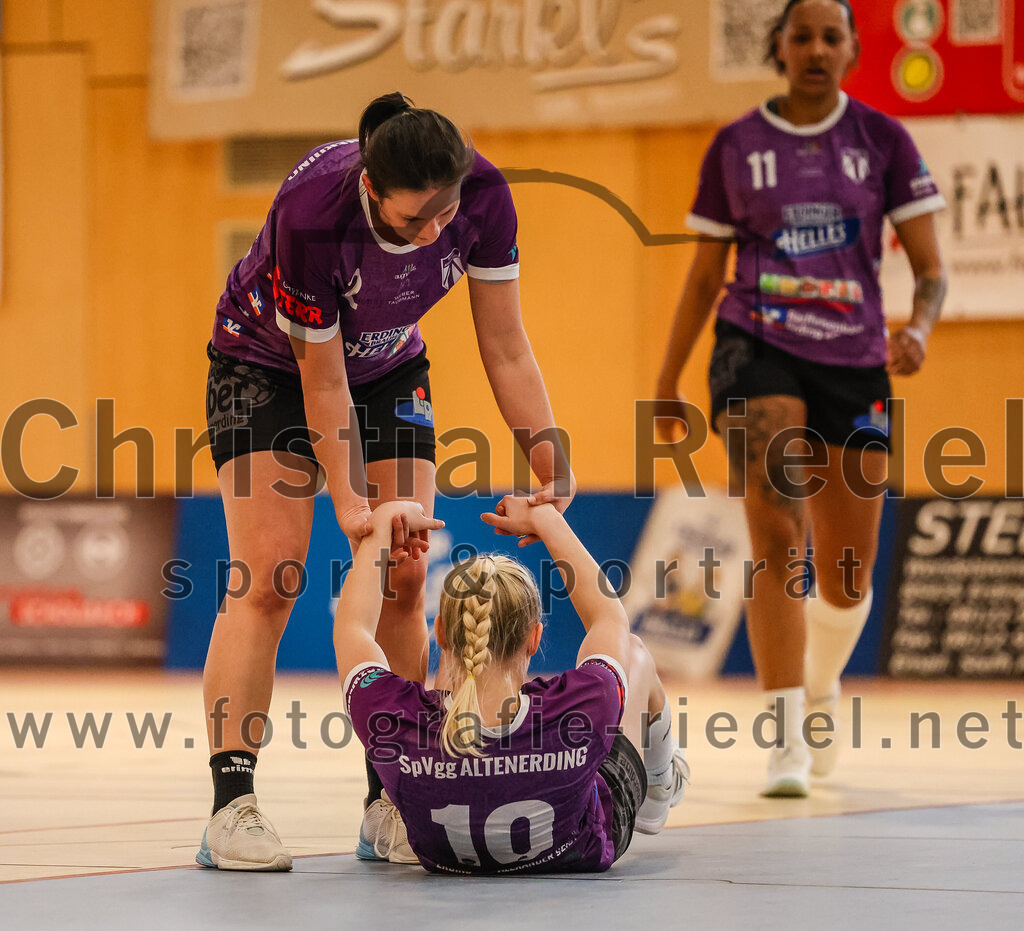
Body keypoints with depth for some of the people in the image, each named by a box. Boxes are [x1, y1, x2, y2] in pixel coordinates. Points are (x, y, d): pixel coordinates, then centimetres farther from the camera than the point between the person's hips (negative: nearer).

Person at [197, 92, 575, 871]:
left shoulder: (483, 195, -28)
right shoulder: (310, 213, -38)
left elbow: (506, 349, -15)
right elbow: (323, 381, -26)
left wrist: (551, 464, -23)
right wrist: (348, 501, -27)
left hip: (390, 369, 4)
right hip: (268, 365, -4)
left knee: (403, 577, -5)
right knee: (265, 579, -14)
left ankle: (391, 804, 0)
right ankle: (232, 805, -16)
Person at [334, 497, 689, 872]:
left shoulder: (396, 724, -39)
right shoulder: (580, 711, -40)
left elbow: (351, 625, -14)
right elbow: (610, 618, -14)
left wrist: (382, 524, -1)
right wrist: (545, 520, -3)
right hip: (583, 852, -1)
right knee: (636, 652, 21)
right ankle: (659, 785, 51)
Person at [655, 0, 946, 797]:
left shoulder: (883, 141, 4)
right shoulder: (736, 148, 5)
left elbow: (930, 267, 1)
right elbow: (704, 276, 13)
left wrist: (920, 328, -20)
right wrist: (668, 380, 12)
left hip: (854, 363, 1)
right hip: (758, 350, -1)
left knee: (847, 576, 7)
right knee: (776, 539, -19)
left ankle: (822, 687, 39)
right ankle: (788, 739, -20)